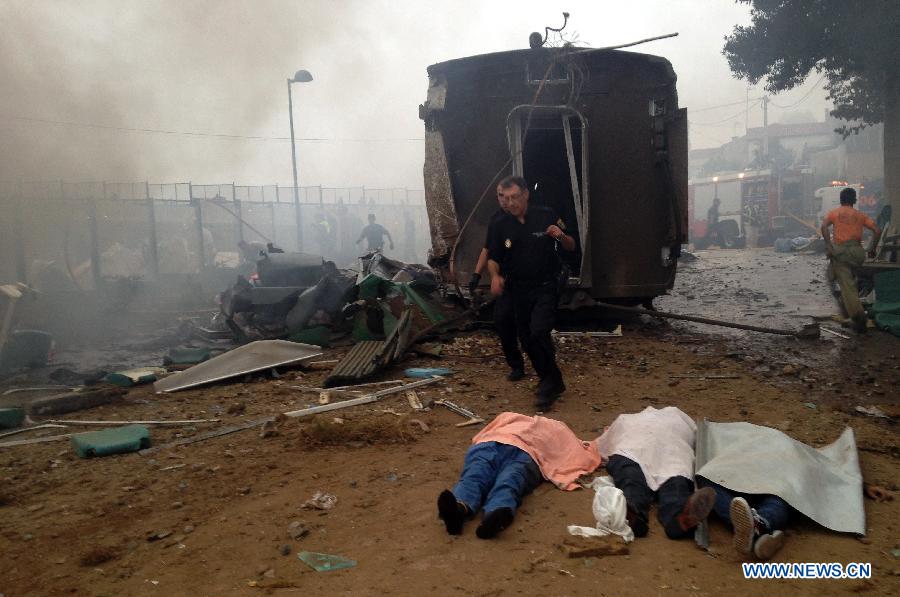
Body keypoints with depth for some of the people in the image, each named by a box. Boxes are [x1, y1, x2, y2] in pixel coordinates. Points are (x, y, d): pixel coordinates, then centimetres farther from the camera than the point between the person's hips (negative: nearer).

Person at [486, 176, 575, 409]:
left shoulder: (546, 216, -7)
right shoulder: (499, 226, -3)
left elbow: (571, 247, 2)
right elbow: (493, 258, 5)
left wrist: (561, 236, -21)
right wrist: (495, 276, -17)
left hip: (547, 286, -3)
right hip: (519, 290, 4)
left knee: (539, 332, -21)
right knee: (528, 339, 8)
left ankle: (550, 382, -3)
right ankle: (551, 382, 28)